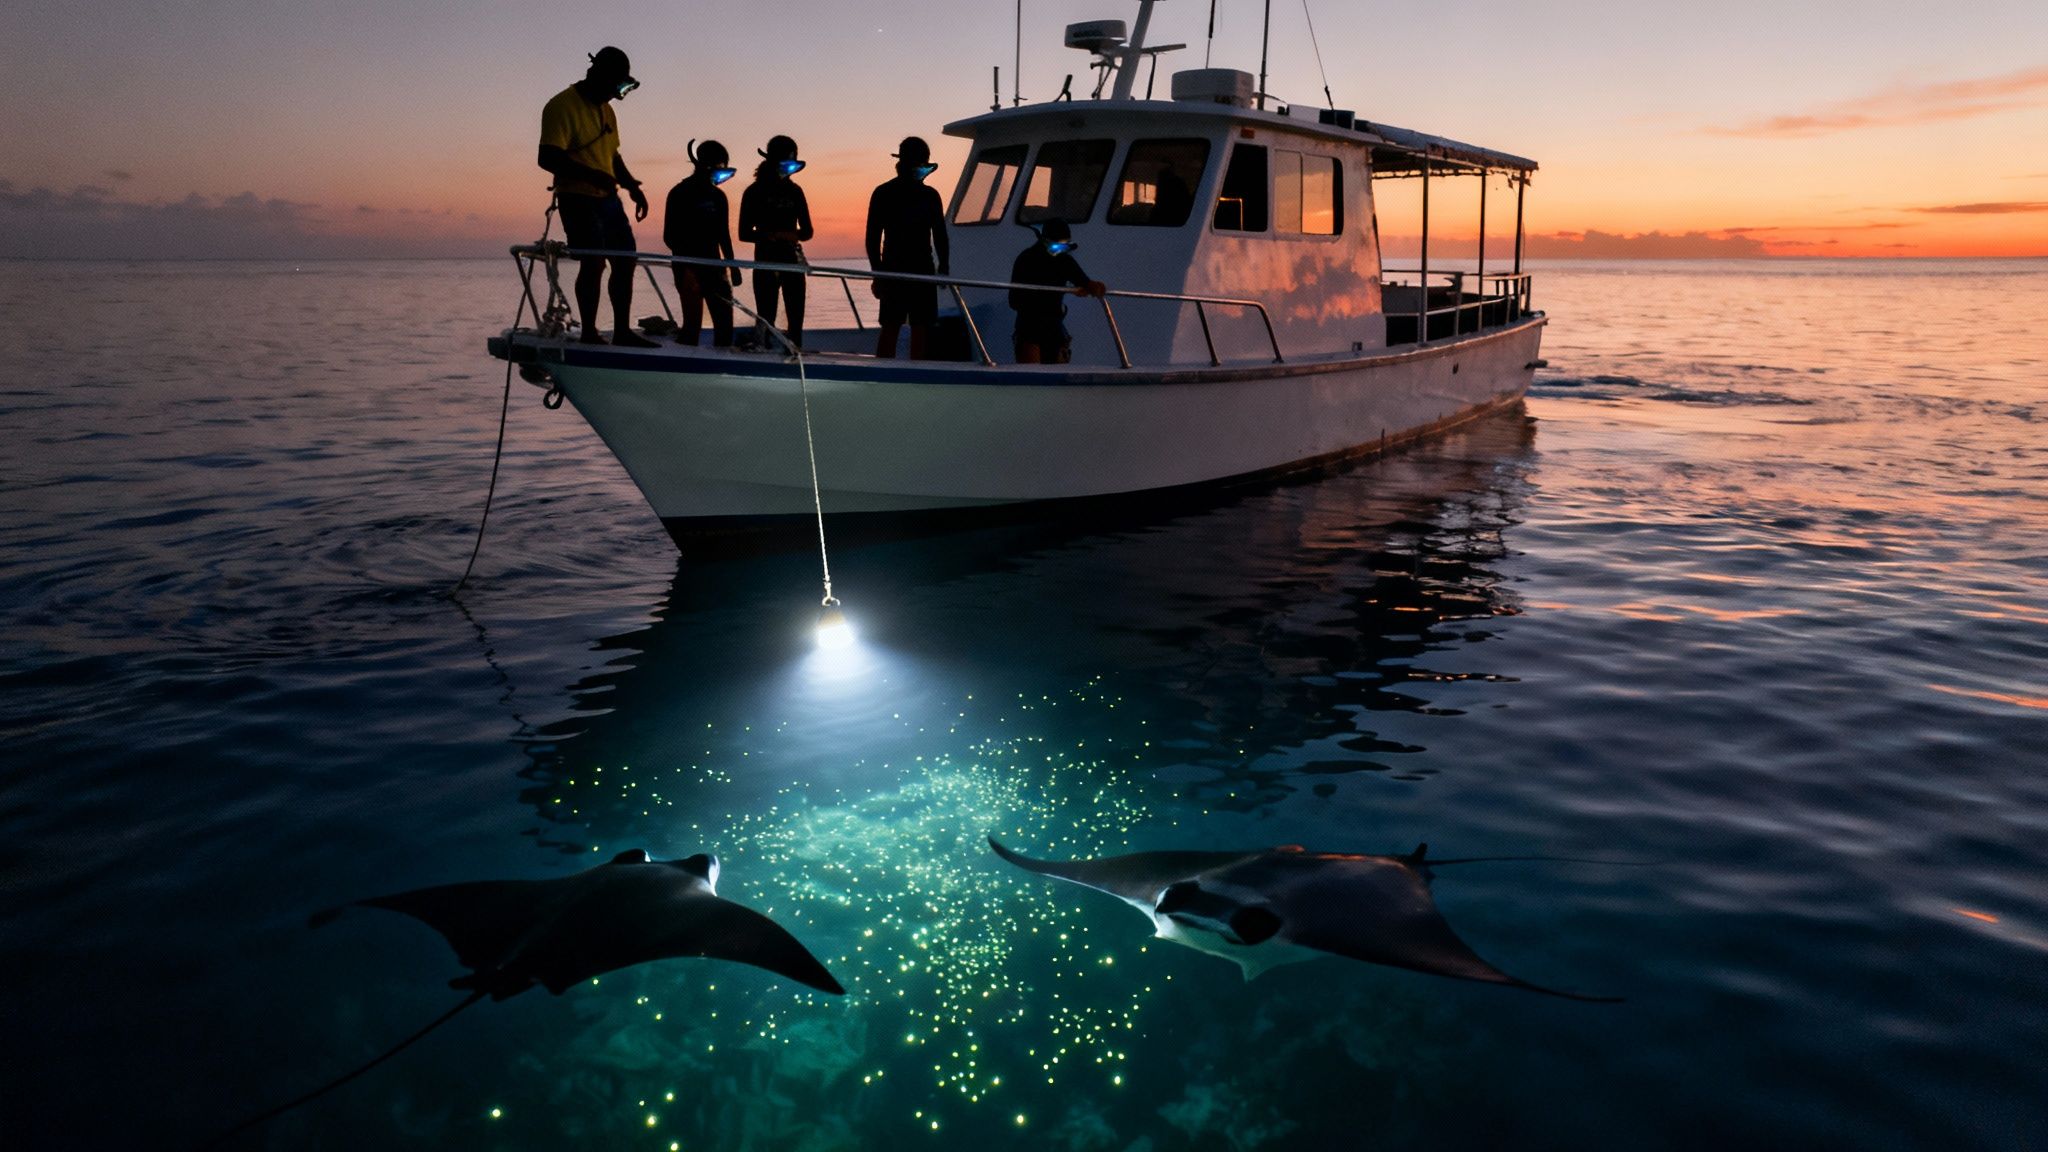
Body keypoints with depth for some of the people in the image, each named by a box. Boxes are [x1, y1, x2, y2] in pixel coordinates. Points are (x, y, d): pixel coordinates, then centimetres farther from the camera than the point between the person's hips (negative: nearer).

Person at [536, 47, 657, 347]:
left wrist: (631, 185, 11)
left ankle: (622, 332, 15)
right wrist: (591, 175, -29)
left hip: (608, 199, 9)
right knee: (594, 263, -15)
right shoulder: (562, 106, -11)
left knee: (625, 262, 7)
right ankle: (589, 334, -7)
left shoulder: (606, 109, 17)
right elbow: (548, 158, -20)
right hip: (578, 199, -9)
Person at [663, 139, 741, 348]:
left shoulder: (718, 196, 13)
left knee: (724, 318, 1)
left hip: (714, 266, 6)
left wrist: (732, 266, 14)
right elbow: (669, 237, -7)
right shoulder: (680, 194, -4)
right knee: (693, 320, -10)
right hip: (689, 268, -6)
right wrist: (686, 267, -16)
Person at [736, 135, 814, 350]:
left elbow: (807, 231, 10)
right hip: (766, 262, -3)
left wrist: (793, 235, -13)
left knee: (796, 322, 0)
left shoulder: (794, 191, 9)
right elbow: (744, 233, -3)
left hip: (793, 261, 3)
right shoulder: (755, 192, -1)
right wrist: (771, 235, -19)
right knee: (766, 322, -3)